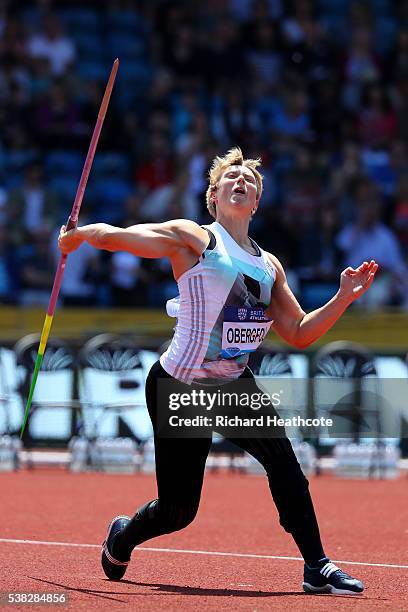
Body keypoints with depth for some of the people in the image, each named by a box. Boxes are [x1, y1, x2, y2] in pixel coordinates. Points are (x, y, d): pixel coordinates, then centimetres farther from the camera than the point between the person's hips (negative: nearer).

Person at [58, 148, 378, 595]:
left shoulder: (269, 267, 10)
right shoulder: (192, 239, -7)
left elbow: (299, 334, 12)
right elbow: (111, 236, -8)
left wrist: (345, 297, 1)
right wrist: (75, 235, 12)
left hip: (234, 385, 4)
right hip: (177, 387, -4)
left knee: (280, 456, -25)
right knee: (178, 511, 1)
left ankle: (317, 567, -24)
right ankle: (121, 538, 36)